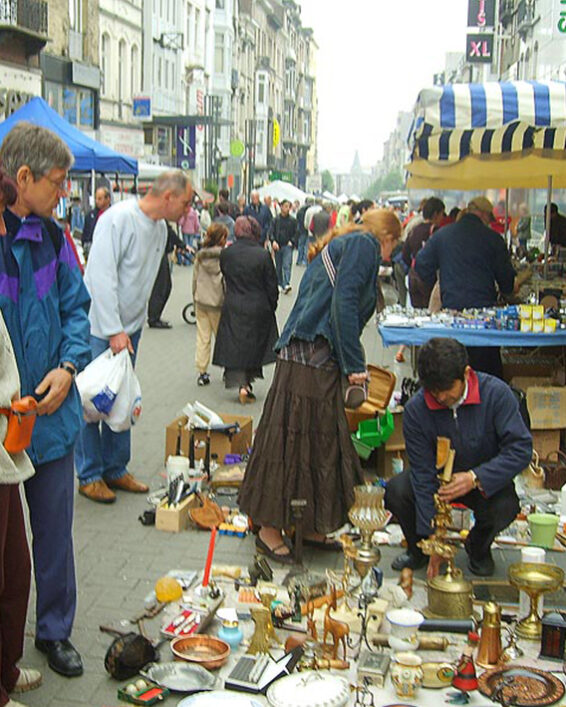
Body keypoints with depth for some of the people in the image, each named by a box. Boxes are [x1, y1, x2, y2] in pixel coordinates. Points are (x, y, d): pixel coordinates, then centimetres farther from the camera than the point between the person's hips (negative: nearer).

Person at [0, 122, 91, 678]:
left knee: (54, 528, 16)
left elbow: (75, 307, 11)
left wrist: (68, 366, -6)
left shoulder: (50, 236, 3)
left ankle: (54, 631, 34)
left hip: (50, 411, 5)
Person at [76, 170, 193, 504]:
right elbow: (102, 277, -23)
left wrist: (131, 328, 13)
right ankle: (89, 475, 12)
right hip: (99, 326, -8)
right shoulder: (118, 219, -20)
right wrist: (114, 330, -22)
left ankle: (115, 469, 24)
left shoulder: (161, 228, 6)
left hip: (129, 327, 8)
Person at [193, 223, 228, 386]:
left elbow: (195, 278, 7)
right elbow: (226, 281, -12)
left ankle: (202, 372, 11)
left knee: (202, 338, 8)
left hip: (201, 301, 4)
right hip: (218, 302, -4)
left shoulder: (200, 256, 0)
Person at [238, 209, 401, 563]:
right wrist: (355, 364, -14)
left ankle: (314, 528, 23)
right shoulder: (366, 244, -2)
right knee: (293, 440, -3)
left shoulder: (338, 245, 27)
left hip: (318, 359, 10)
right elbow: (344, 301, -15)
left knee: (322, 444, 14)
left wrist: (349, 363, 28)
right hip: (312, 357, -10)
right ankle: (270, 530, 6)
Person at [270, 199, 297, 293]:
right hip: (277, 246, 2)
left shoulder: (292, 220, 4)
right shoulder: (276, 220, 4)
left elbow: (296, 233, 9)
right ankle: (280, 284, 23)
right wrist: (273, 241, -16)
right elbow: (271, 232, 1)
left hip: (288, 246, -2)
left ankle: (286, 285, -24)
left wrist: (292, 242, -7)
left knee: (287, 265, -15)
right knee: (278, 267, 10)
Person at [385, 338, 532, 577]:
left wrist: (476, 478, -39)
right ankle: (418, 549, 6)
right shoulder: (415, 409, -20)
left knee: (505, 507, -33)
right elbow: (423, 472, -19)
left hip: (485, 479, -1)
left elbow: (521, 448, -24)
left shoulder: (496, 393, -23)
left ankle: (478, 548, 5)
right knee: (396, 491, -27)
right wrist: (433, 536, -24)